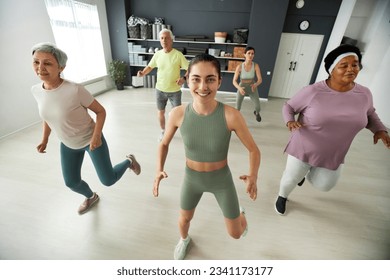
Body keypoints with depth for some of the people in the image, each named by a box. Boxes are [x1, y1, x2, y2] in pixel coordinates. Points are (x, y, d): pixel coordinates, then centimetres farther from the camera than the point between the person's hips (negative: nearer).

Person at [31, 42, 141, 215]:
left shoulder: (75, 90, -29)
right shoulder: (37, 90, -10)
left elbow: (101, 111, -17)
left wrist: (96, 136, -27)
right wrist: (45, 139, 7)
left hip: (91, 140, -5)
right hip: (68, 144, 6)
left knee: (108, 180, 0)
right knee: (72, 182, 16)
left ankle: (129, 161, 31)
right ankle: (91, 197, 50)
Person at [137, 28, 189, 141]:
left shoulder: (178, 55, -12)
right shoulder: (157, 54, -1)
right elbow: (150, 66, 10)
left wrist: (184, 78, -29)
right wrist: (143, 73, -10)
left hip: (174, 91, -3)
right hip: (160, 90, 4)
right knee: (161, 111, 16)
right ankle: (163, 131, 38)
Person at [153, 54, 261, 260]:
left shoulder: (231, 115, -29)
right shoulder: (178, 114, -22)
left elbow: (254, 150, -15)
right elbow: (164, 143, -4)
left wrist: (253, 177, -30)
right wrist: (159, 171, -18)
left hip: (221, 179, -1)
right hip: (192, 178, 2)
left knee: (236, 234, 15)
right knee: (184, 218, 26)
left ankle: (240, 213, 54)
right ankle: (184, 239, 66)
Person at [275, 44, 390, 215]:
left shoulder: (364, 94, -5)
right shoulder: (312, 91, -19)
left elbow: (369, 114, 15)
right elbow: (288, 106, -7)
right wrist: (289, 121, -26)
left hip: (332, 155, 4)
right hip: (303, 149, -4)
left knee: (323, 186, 19)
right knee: (291, 179, 10)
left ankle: (306, 172, 53)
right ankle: (282, 196, 44)